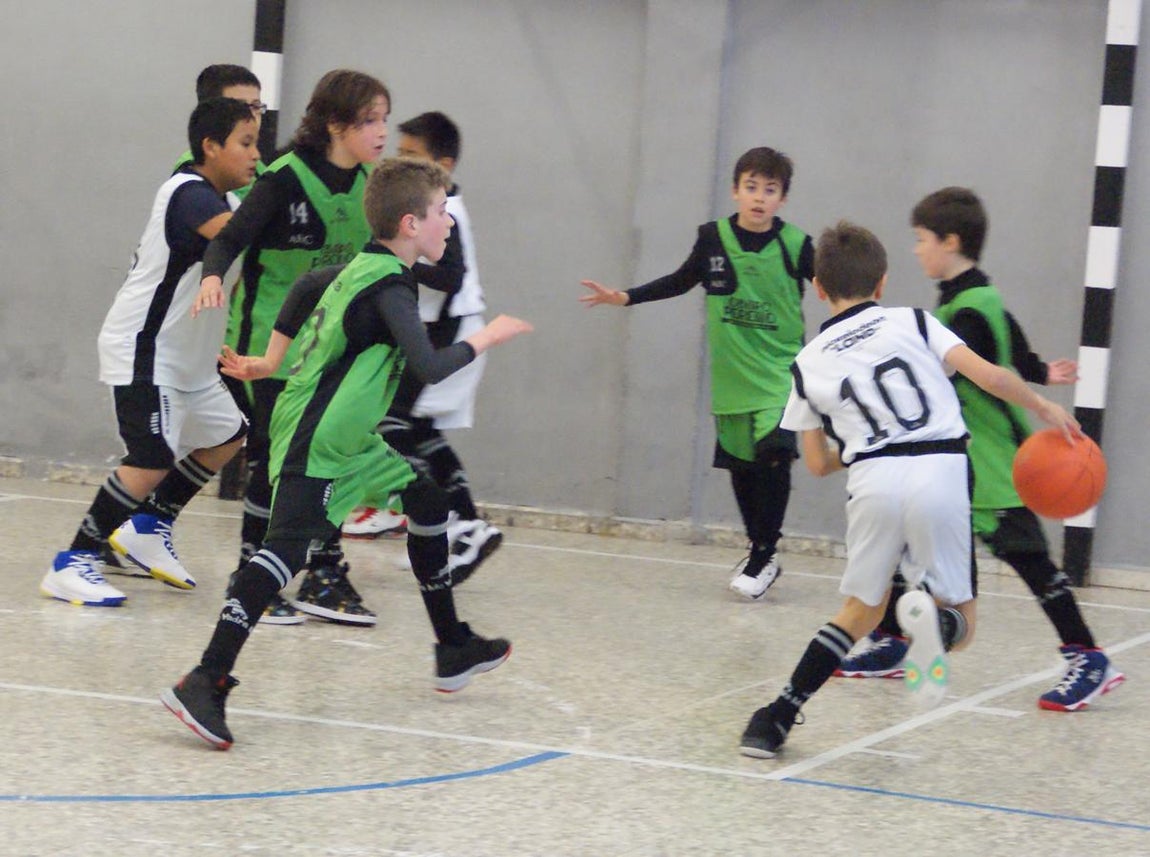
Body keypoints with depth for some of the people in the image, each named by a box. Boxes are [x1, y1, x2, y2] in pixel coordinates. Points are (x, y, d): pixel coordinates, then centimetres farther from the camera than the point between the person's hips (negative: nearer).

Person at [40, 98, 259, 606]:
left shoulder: (208, 197, 13)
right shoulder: (189, 193, -17)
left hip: (183, 356, 11)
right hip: (142, 351, -11)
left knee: (226, 436, 18)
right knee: (153, 459, -20)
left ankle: (149, 527, 26)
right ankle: (74, 564, -15)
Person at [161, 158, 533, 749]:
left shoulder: (364, 268, 11)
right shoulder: (389, 287, -17)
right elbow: (430, 368, -27)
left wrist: (270, 360, 31)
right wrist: (487, 338, -11)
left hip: (350, 442, 11)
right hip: (316, 450, -11)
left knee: (428, 498, 21)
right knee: (289, 549, -23)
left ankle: (453, 652, 30)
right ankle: (206, 684, -32)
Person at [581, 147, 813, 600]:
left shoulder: (795, 246, -9)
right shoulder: (713, 239, -2)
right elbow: (681, 281, 13)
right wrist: (625, 297, 9)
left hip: (781, 372, -3)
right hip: (732, 375, 3)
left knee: (773, 455, -18)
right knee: (742, 466, 10)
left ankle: (763, 558, -5)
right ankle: (760, 553, 28)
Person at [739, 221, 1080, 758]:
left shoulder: (809, 363, 17)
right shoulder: (912, 322, 13)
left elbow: (818, 463, 21)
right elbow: (988, 377, 3)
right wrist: (1043, 407, 19)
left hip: (871, 477, 2)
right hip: (941, 471, -2)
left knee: (859, 613, 23)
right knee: (960, 627, 10)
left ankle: (777, 718, 12)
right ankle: (933, 617, -26)